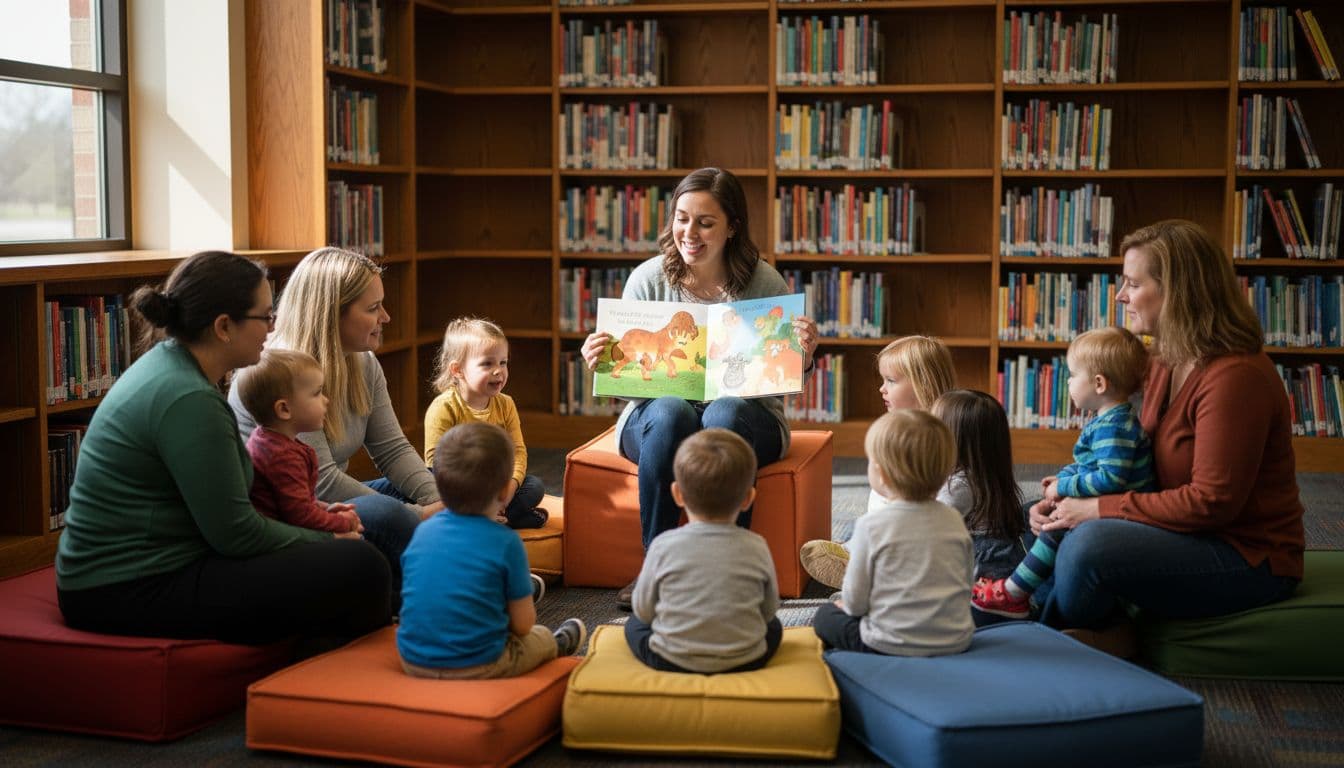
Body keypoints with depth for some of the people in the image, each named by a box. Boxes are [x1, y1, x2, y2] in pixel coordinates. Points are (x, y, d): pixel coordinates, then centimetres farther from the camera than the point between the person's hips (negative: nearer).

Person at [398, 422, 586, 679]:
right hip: (477, 667, -3)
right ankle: (560, 644, 56)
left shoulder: (423, 530, -3)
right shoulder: (505, 542, -15)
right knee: (543, 637, 27)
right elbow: (523, 624, -9)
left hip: (413, 663, 4)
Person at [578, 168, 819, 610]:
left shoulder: (763, 282, -3)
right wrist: (599, 363, -20)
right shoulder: (648, 279, -1)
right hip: (656, 420, 1)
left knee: (726, 413, -36)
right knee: (670, 411, -35)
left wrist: (804, 354, -19)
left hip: (745, 418, 0)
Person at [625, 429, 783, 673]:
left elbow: (643, 611, -1)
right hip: (744, 662, 1)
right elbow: (769, 610, 5)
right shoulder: (756, 548, -8)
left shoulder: (664, 546, -11)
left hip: (672, 662, -1)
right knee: (773, 626, 31)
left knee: (634, 624, 28)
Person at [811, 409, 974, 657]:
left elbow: (854, 601, -9)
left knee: (825, 615, 18)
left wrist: (849, 606, 14)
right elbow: (966, 587, 9)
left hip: (893, 645, -6)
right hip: (955, 641, 6)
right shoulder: (954, 520, 0)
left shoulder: (871, 525, -14)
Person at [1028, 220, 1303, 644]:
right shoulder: (1167, 362, 7)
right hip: (1192, 533, 10)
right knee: (1052, 523, 8)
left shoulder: (1235, 377, -23)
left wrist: (1099, 508, -22)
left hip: (1248, 558, -10)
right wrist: (1068, 496, -4)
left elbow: (1213, 501, -26)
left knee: (1089, 543, -29)